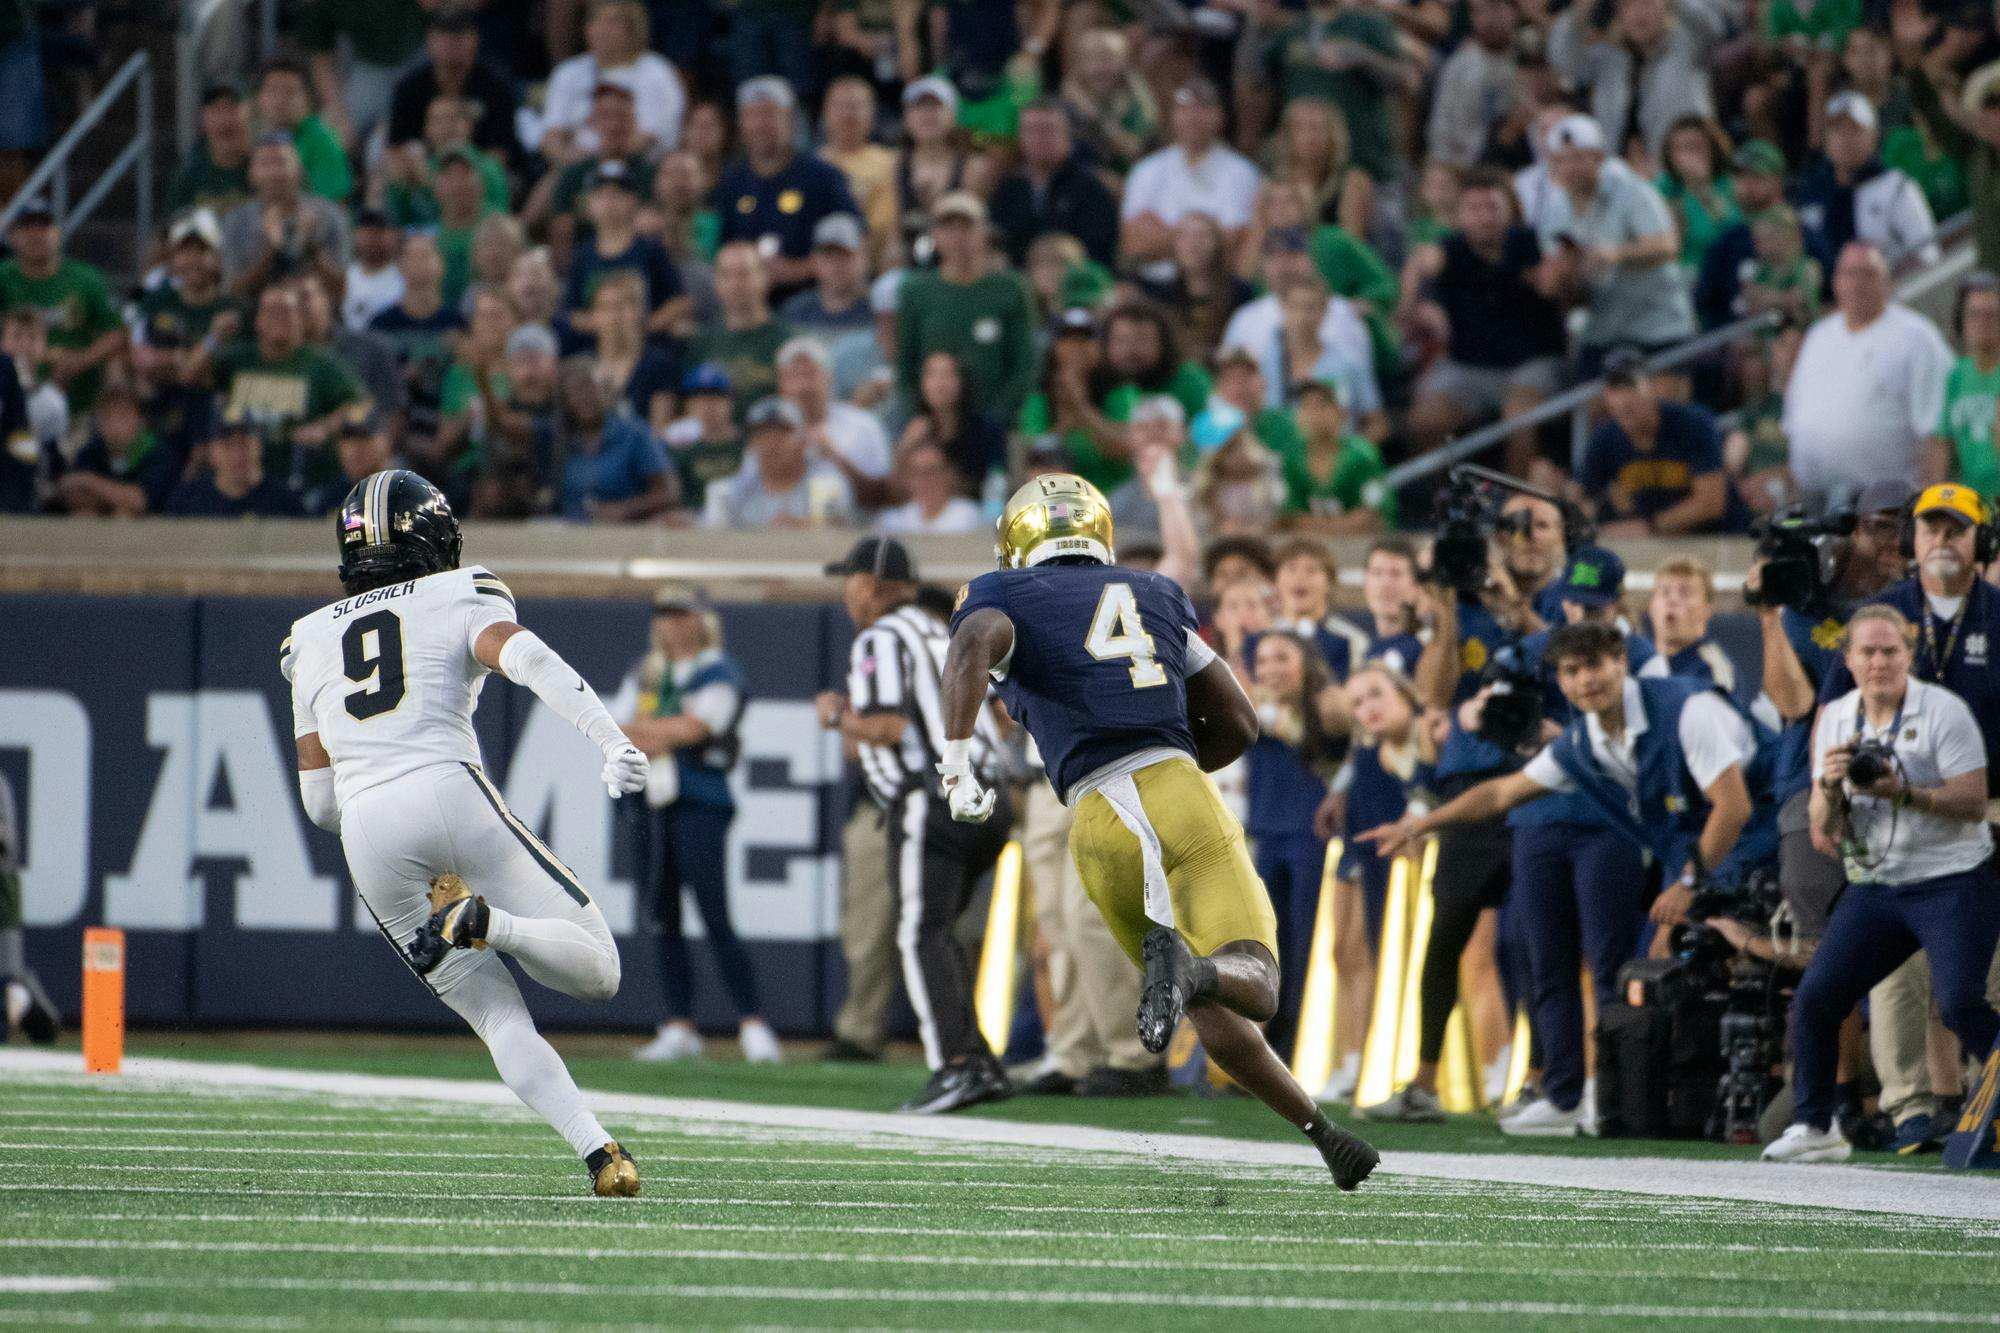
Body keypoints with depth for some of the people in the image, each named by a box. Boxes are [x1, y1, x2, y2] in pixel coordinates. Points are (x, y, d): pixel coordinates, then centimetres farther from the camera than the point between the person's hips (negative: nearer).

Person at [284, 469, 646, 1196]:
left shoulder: (311, 641, 24)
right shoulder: (460, 600, 13)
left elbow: (318, 801, 22)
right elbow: (528, 658, -10)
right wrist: (613, 740, -20)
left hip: (366, 830, 4)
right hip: (449, 790, -3)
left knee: (500, 1018, 8)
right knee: (594, 967, 1)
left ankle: (595, 1147, -13)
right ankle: (488, 923, -28)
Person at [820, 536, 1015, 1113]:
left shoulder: (879, 640, -4)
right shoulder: (937, 634, 23)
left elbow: (888, 726, -16)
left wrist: (838, 716, 3)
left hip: (932, 801, -9)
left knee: (922, 935, -13)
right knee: (932, 932, 16)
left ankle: (954, 1068, -25)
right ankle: (980, 1062, 10)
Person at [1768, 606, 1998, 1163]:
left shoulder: (1943, 711, -9)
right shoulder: (1836, 719, 7)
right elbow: (1825, 829, 6)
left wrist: (1902, 792, -26)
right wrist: (1830, 787, -16)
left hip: (1951, 883, -5)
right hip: (1875, 884, 5)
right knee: (1816, 995, -4)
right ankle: (1813, 1126, 8)